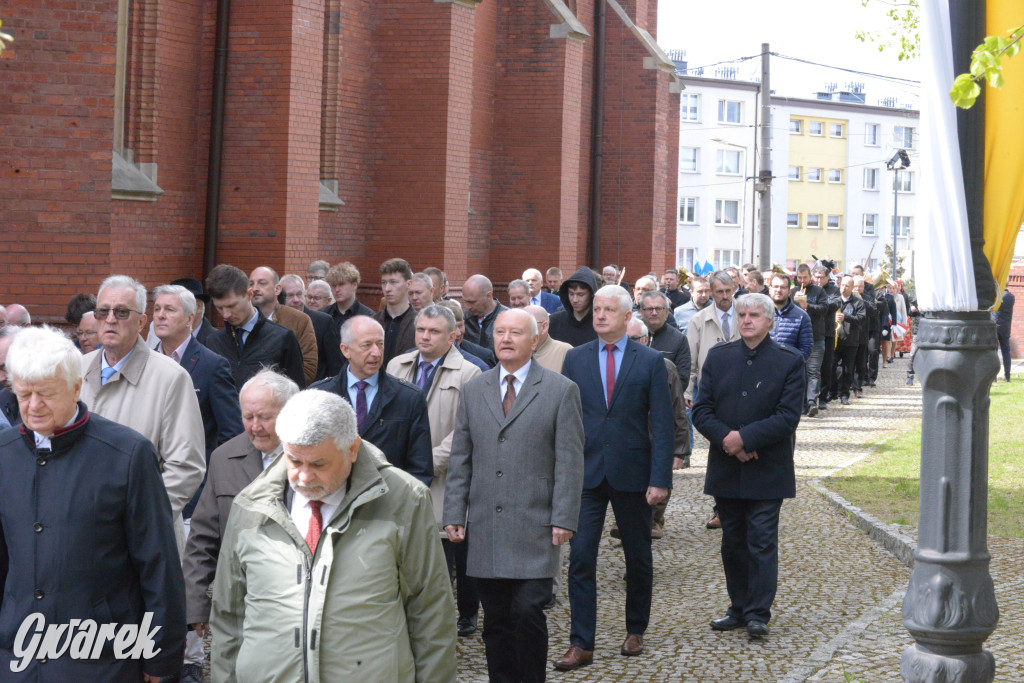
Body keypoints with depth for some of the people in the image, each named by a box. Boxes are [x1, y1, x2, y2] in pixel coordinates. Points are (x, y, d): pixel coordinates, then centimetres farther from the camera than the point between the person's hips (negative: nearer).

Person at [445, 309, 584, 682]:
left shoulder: (561, 390, 1)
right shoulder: (474, 390, 12)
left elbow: (570, 462, -2)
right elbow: (460, 459, 13)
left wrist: (563, 519, -8)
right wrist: (454, 514, 6)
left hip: (534, 527, -3)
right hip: (485, 528, 4)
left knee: (527, 611, -11)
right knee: (496, 621, 7)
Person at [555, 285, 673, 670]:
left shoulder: (650, 362, -1)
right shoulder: (575, 359, 5)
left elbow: (662, 425, -4)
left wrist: (660, 478, -11)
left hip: (632, 475, -1)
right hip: (586, 474, 1)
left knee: (638, 559, 12)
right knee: (581, 558, -4)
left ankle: (635, 631, 29)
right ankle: (581, 644, 1)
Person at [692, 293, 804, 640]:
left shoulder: (789, 361, -3)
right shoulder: (718, 356, 8)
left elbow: (788, 417, -11)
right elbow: (701, 410, 3)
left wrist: (745, 437, -18)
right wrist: (726, 439, -13)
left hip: (767, 471, -4)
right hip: (726, 469, 4)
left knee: (762, 542, -3)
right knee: (733, 543, 11)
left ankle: (759, 613, 4)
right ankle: (740, 609, 22)